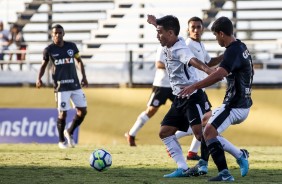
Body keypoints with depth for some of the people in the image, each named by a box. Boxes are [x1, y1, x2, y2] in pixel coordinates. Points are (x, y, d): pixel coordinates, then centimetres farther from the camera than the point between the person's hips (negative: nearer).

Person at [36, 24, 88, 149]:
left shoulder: (71, 46, 5)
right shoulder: (49, 50, -2)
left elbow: (79, 61, 17)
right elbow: (44, 65, 8)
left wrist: (84, 77, 8)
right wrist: (39, 79, -8)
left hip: (75, 85, 4)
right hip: (61, 86, -4)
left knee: (83, 111, 1)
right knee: (63, 113, -6)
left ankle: (69, 132, 23)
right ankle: (61, 140, 13)